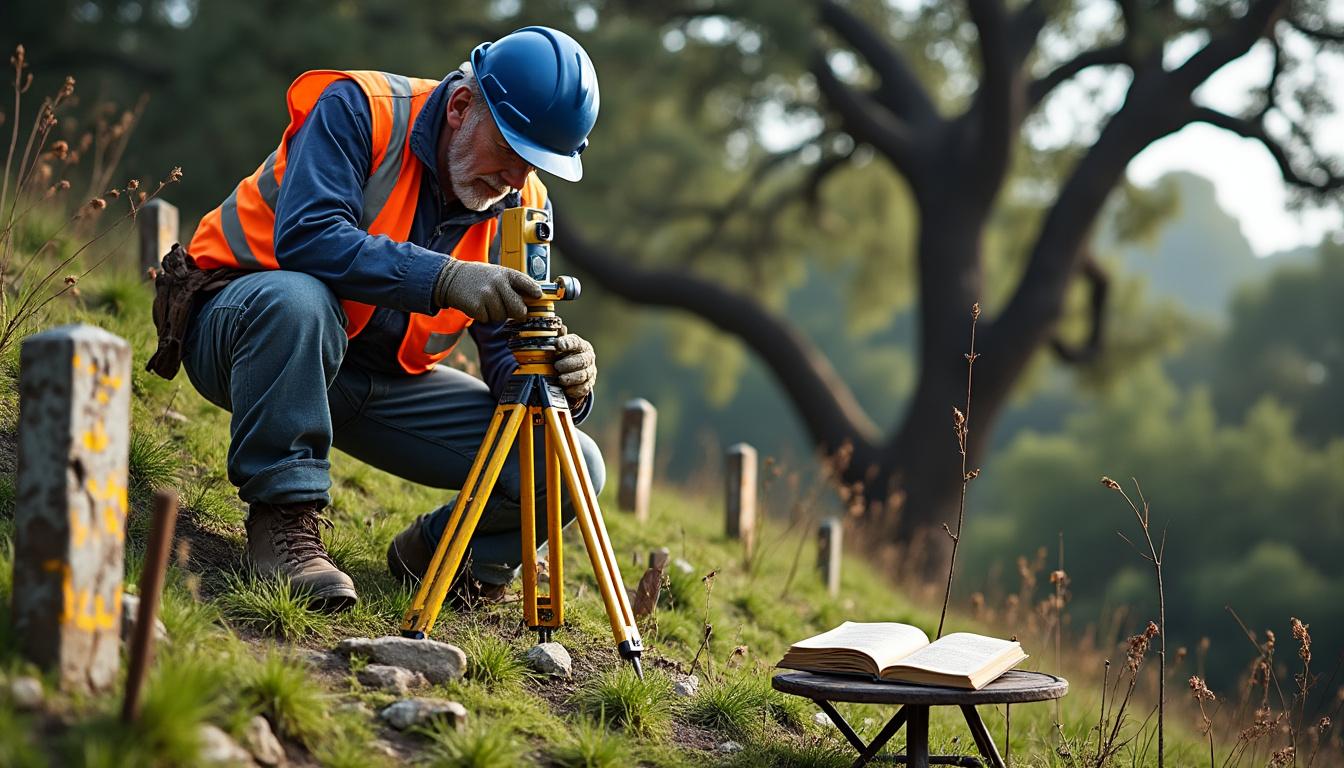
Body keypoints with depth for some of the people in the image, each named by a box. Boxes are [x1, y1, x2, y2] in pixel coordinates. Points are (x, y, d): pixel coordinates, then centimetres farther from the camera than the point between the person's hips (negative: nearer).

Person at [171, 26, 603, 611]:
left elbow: (506, 351, -4)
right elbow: (304, 237, -34)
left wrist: (563, 382, -27)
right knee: (297, 298, -43)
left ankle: (435, 555, 15)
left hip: (384, 379, 5)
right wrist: (444, 277, -43)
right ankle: (284, 519, -25)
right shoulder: (358, 109, -18)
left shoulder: (521, 205, -2)